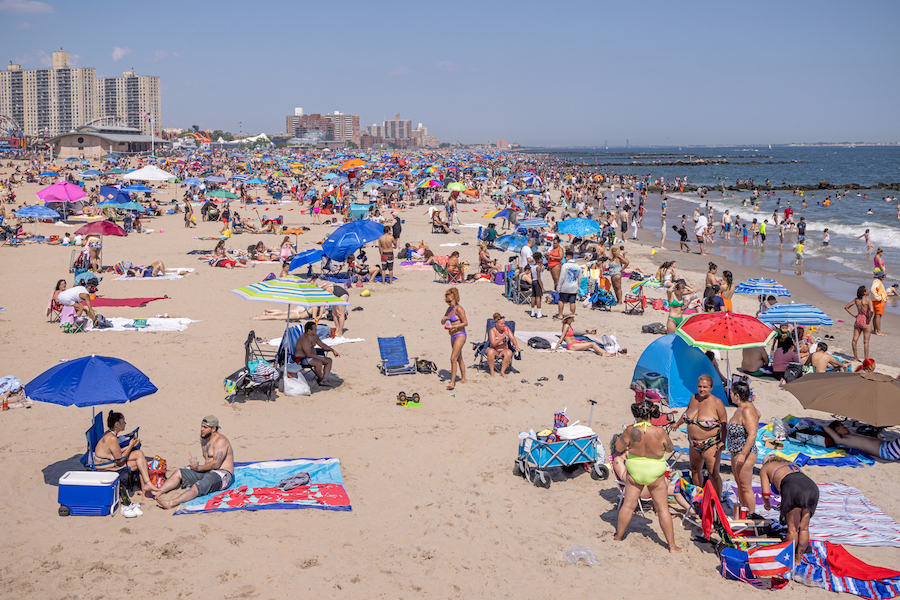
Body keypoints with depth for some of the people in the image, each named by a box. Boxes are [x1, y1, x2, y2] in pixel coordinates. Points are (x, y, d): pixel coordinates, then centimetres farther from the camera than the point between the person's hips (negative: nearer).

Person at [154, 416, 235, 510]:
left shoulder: (220, 441, -13)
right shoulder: (203, 438, 15)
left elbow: (216, 464, -21)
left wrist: (197, 468, -10)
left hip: (221, 475, -10)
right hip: (207, 473, 10)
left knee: (197, 486, -35)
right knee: (178, 473, -1)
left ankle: (171, 503, -55)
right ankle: (157, 493, -17)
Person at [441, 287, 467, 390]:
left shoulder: (459, 309, -14)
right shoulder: (450, 309, 12)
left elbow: (465, 323, -16)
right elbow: (442, 322, 16)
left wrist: (454, 326, -24)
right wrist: (444, 319, -6)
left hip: (460, 335, -9)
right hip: (453, 336, 9)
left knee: (453, 358, -15)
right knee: (459, 358, 18)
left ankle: (452, 382, -16)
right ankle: (463, 379, 29)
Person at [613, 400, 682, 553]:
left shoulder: (631, 431, -18)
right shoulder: (659, 432, -20)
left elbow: (619, 448, -4)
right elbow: (670, 448, -2)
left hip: (634, 472, 1)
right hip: (655, 474, -1)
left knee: (628, 506, 14)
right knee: (662, 509, 8)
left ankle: (618, 538, 27)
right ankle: (672, 545, 13)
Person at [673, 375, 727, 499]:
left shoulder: (716, 402, -14)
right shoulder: (694, 398, 2)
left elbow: (724, 423, -14)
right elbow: (687, 412, 21)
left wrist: (723, 441, -22)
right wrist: (678, 424, 34)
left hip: (711, 445, -6)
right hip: (694, 444, 7)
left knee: (713, 474, -7)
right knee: (695, 470, 19)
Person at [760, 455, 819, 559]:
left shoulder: (765, 468, 30)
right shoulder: (793, 465, 45)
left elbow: (766, 495, 18)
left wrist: (768, 505, 40)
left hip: (793, 488, -5)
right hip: (812, 486, 5)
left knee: (792, 529, 8)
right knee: (804, 528, 16)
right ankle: (798, 558, 27)